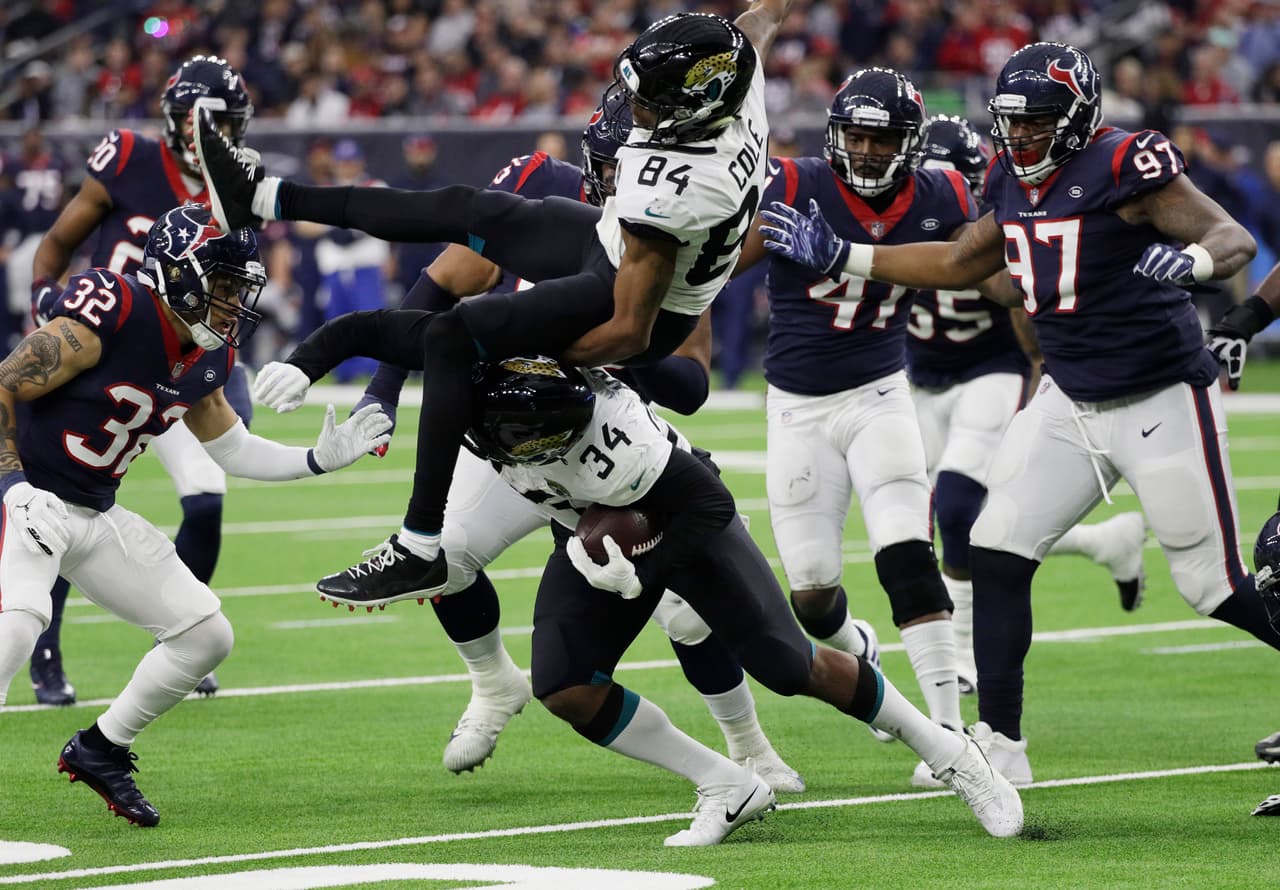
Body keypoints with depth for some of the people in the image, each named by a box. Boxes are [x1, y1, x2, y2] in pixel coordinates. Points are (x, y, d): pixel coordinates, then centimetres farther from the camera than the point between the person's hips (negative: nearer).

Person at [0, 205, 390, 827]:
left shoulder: (206, 358, 3)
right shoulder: (108, 319, -22)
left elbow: (230, 448, 18)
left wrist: (319, 459, 7)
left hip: (97, 515, 9)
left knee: (206, 636, 7)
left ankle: (100, 751, 20)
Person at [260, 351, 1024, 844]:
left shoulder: (608, 434, -43)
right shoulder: (467, 359, -30)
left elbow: (711, 504, -32)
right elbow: (367, 329, -16)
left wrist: (641, 573, -39)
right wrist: (304, 365, -29)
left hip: (682, 521, -5)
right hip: (597, 533, 6)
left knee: (789, 665, -8)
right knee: (564, 686, -11)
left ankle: (945, 752, 13)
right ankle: (729, 790, 2)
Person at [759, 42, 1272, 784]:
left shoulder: (1125, 167, -17)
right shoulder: (1016, 182, 5)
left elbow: (1236, 239, -20)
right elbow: (961, 265, 20)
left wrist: (1192, 260, -44)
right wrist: (840, 257, 17)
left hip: (1160, 399, -7)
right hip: (1070, 400, 7)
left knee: (1214, 586, -4)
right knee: (997, 552, -2)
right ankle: (998, 744, 3)